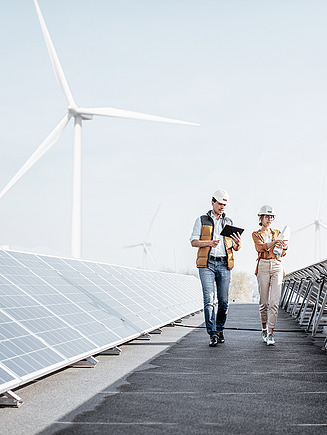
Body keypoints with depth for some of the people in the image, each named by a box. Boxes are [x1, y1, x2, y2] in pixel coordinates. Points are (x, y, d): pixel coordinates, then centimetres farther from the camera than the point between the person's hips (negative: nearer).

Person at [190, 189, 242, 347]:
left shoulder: (229, 222, 16)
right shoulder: (201, 220, 8)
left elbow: (235, 248, 15)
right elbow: (194, 242, 0)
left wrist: (238, 243, -9)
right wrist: (209, 243, -18)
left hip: (224, 265, 3)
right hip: (207, 264, -3)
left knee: (223, 301, 2)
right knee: (209, 299, -11)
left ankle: (219, 329, 20)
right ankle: (213, 334, -12)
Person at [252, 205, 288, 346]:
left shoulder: (277, 233, 16)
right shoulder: (256, 234, 7)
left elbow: (283, 253, 10)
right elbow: (260, 247, -13)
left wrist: (283, 246, -13)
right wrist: (274, 242, -29)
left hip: (277, 266, 2)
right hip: (263, 266, -2)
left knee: (274, 301, -9)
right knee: (264, 301, 2)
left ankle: (270, 333, -10)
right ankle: (264, 329, 19)